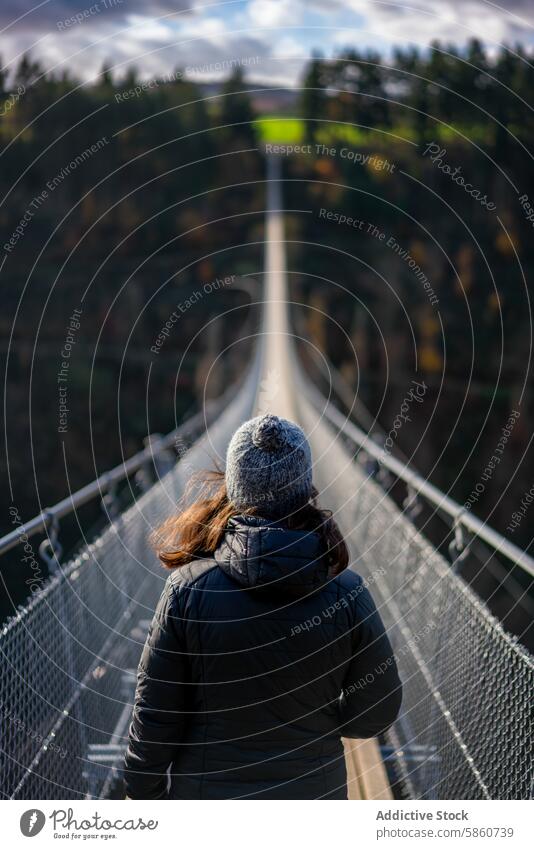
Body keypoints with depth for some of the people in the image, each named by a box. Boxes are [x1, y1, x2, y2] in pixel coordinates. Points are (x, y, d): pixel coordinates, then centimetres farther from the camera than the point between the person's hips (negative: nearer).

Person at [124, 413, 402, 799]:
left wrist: (142, 795, 5)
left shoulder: (189, 588, -16)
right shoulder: (346, 593, -13)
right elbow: (377, 712, -4)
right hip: (313, 790, 1)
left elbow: (154, 715, -9)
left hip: (202, 793, -1)